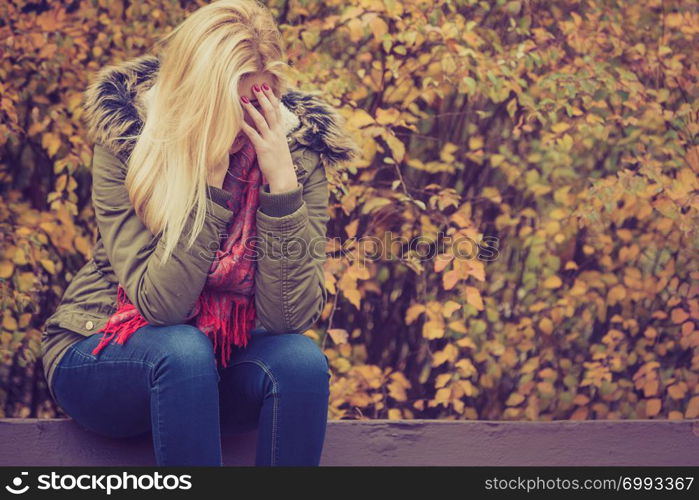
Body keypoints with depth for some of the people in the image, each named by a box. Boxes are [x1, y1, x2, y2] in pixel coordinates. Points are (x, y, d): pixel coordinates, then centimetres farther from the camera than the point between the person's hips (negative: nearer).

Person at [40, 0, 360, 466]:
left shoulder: (298, 151, -13)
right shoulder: (124, 143, -18)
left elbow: (291, 316, -20)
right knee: (182, 350, -35)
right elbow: (158, 303, -26)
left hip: (226, 364, 2)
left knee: (301, 359, -29)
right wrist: (210, 178, -33)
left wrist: (281, 181, -30)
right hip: (104, 358, -2)